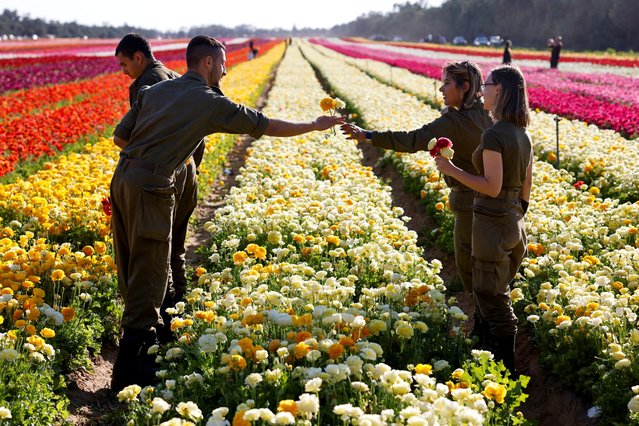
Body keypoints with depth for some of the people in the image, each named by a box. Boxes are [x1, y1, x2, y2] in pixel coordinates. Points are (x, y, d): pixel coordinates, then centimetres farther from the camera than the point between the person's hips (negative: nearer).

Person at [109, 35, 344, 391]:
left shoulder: (154, 90, 17)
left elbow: (120, 137, 15)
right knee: (148, 278, -2)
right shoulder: (210, 102, -1)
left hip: (123, 178, 8)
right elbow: (267, 126, 6)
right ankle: (129, 375, 2)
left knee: (134, 272, 17)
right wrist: (314, 126, 18)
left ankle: (146, 346, 30)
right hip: (151, 188, -8)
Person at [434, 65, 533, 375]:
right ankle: (498, 353, 29)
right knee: (499, 295, 19)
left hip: (492, 221, -9)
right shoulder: (522, 134, 8)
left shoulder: (493, 134, -19)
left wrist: (451, 170, -16)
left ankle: (505, 369, 8)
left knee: (491, 299, 1)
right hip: (514, 222, 9)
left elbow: (492, 186, -23)